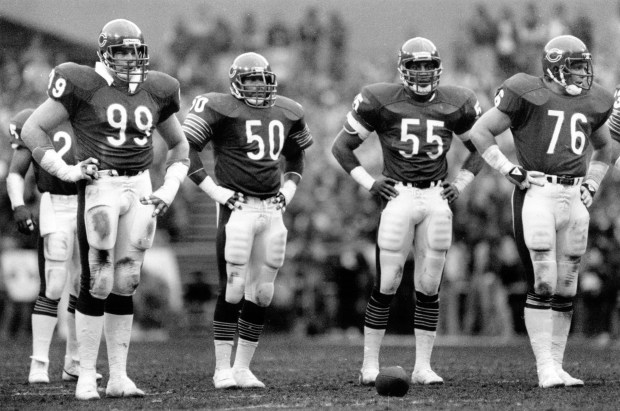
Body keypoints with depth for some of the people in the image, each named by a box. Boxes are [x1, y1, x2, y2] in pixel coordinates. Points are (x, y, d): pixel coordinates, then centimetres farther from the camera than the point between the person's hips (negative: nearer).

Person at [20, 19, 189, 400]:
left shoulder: (155, 91, 11)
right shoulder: (84, 86, -5)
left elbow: (179, 145, 24)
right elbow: (32, 130, -4)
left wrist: (170, 189, 10)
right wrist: (65, 171, -9)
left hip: (140, 189, 5)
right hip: (99, 187, -5)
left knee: (125, 283, 6)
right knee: (98, 282, -7)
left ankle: (119, 377, 11)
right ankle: (87, 377, -1)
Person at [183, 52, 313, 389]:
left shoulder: (287, 112, 13)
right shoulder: (220, 109, -7)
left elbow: (295, 155, 30)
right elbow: (185, 148, -8)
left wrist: (290, 187, 14)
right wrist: (212, 189, -11)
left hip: (272, 209, 6)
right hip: (237, 207, -6)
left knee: (262, 294, 6)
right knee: (233, 289, -7)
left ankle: (243, 368, 14)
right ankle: (222, 370, -2)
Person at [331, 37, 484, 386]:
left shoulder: (456, 105, 5)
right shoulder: (380, 101, -3)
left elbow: (479, 149, 21)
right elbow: (342, 146, 6)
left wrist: (460, 185, 8)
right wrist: (369, 183, -1)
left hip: (437, 199, 3)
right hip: (398, 197, -3)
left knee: (430, 287, 4)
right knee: (387, 285, -4)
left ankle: (423, 367, 10)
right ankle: (370, 365, 4)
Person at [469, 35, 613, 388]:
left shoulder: (591, 103, 15)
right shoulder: (529, 95, -3)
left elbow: (604, 149, 32)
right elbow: (481, 132, 1)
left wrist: (592, 184, 17)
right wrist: (510, 171, -6)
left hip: (574, 199, 6)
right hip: (537, 195, -6)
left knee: (566, 290, 7)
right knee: (543, 285, -10)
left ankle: (556, 367, 13)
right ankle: (546, 369, -8)